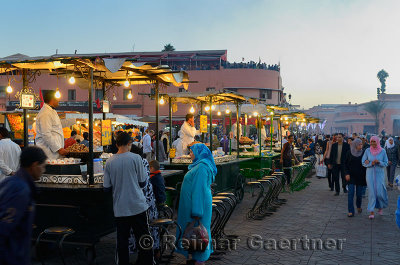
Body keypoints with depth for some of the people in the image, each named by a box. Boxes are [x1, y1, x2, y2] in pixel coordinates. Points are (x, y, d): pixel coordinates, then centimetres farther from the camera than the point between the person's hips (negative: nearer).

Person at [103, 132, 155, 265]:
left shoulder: (109, 162, -2)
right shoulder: (135, 158, -9)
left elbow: (107, 187, 2)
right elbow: (142, 182, -4)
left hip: (119, 208, 2)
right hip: (137, 206, -2)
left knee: (122, 240, 11)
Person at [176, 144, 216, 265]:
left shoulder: (201, 167, -20)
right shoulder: (198, 165, 13)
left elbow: (200, 189, -24)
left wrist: (197, 211, -25)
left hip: (198, 202, -10)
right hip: (193, 202, 10)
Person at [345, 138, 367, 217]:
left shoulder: (363, 153, 0)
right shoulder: (349, 153, -1)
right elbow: (346, 164, 4)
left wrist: (366, 176, 1)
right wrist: (347, 174, -6)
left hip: (360, 177, 1)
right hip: (351, 176, -1)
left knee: (359, 194, 6)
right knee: (351, 194, -7)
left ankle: (358, 206, 35)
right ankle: (351, 211, -3)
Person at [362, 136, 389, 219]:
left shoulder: (382, 151, -3)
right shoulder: (367, 151, -2)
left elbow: (386, 163, 2)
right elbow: (364, 162, 2)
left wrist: (379, 162, -17)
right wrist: (371, 163, -15)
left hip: (380, 174, 0)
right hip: (370, 173, 0)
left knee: (380, 192, -2)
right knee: (371, 192, -2)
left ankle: (380, 207, 29)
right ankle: (372, 212, 3)